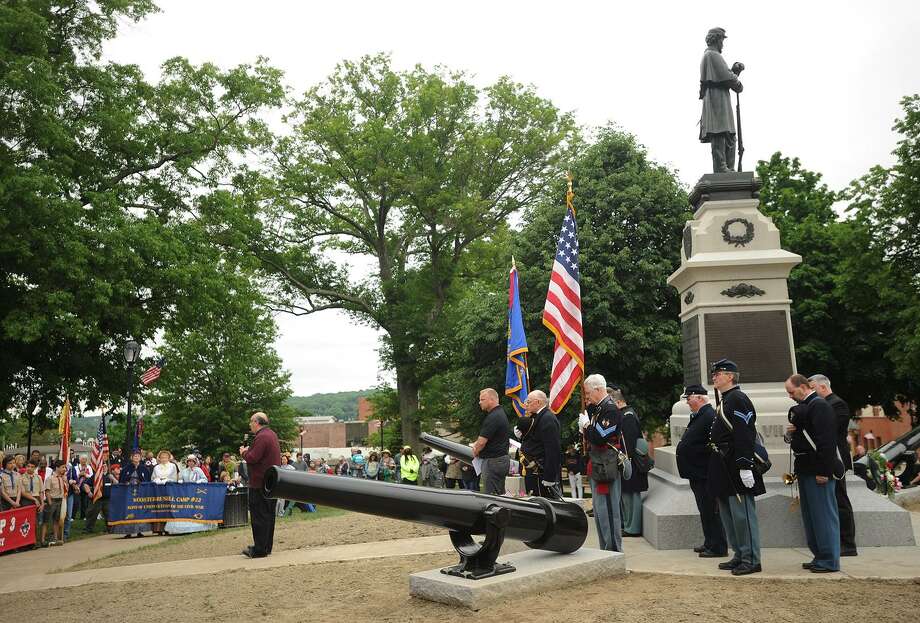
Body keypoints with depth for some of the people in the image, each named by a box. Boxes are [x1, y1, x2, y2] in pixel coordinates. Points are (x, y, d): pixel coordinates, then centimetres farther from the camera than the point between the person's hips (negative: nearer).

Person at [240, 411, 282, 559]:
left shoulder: (261, 437, -18)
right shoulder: (272, 434, 15)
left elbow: (252, 458, -22)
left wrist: (244, 452, -3)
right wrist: (248, 451, 10)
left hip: (260, 483, -10)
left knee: (259, 516, -4)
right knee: (268, 515, 15)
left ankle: (259, 550, 0)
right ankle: (267, 546, 23)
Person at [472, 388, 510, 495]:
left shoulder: (493, 417, -18)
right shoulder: (501, 413, 16)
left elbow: (482, 442, -20)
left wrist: (475, 452, 0)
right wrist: (476, 445, 8)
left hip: (493, 460, -11)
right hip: (502, 458, 11)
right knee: (500, 496, 13)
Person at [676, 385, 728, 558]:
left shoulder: (709, 416, -18)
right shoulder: (698, 416, 15)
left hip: (705, 473, -11)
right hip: (698, 472, 11)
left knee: (711, 511, -3)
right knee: (705, 511, 18)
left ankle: (718, 548, 5)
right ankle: (710, 543, 28)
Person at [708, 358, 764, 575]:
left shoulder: (737, 399, -14)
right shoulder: (725, 401, 17)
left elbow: (744, 436, -21)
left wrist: (745, 467, -25)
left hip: (736, 469, -11)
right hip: (724, 470, 11)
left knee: (742, 514, -4)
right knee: (727, 514, 15)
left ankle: (751, 560, 5)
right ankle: (740, 556, 24)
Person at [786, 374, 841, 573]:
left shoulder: (820, 406, -15)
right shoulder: (803, 406, 16)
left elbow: (826, 440, -21)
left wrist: (822, 471, -23)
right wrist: (793, 431, 4)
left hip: (818, 470, -10)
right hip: (806, 469, 10)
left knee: (823, 514, -3)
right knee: (810, 515, 15)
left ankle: (830, 561, 5)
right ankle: (819, 556, 25)